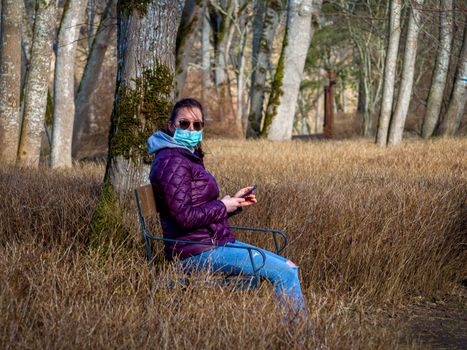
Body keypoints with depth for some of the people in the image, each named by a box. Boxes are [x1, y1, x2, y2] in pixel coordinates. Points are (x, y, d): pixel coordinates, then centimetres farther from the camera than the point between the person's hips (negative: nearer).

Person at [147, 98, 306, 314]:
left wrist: (235, 202, 8)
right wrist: (223, 206, -10)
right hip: (198, 253, -11)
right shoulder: (171, 162, -15)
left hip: (215, 243, 11)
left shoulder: (189, 158, 18)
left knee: (289, 267, 9)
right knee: (285, 273, -14)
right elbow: (185, 217, -23)